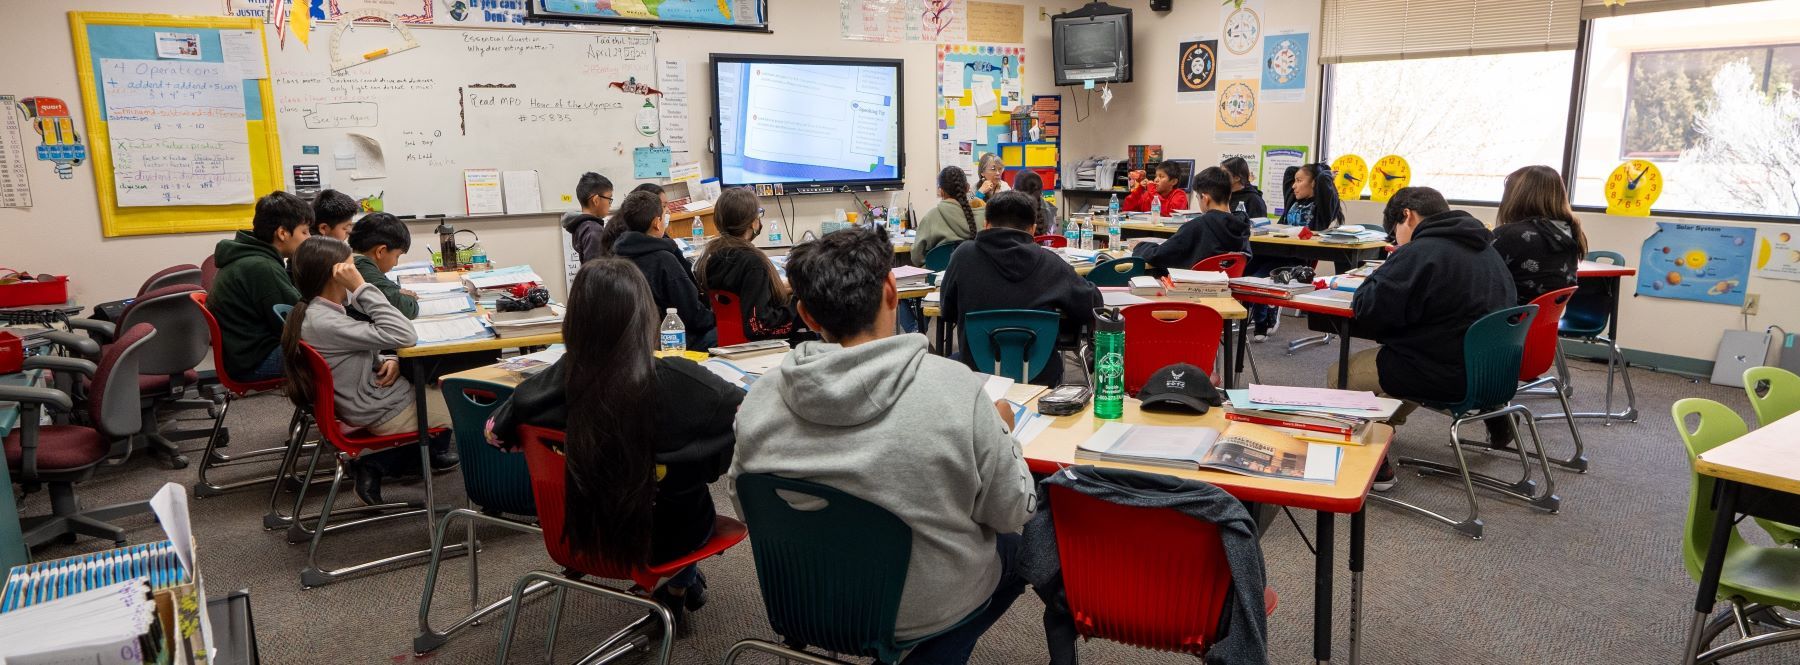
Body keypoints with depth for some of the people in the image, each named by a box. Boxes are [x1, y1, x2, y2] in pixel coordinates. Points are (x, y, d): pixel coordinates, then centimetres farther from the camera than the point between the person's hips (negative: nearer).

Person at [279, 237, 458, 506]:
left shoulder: (320, 312, 1)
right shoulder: (324, 323, -28)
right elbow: (404, 335, -33)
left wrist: (388, 361, -7)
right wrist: (361, 287, -29)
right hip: (388, 413, -9)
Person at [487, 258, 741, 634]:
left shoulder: (559, 380, -21)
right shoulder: (679, 383, -31)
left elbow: (496, 432, -5)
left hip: (583, 533, 3)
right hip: (664, 537, -3)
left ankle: (680, 585, 46)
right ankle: (678, 587, 47)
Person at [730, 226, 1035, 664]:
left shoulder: (758, 401, -17)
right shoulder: (954, 387, -26)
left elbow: (745, 507, -1)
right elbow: (1011, 513, -14)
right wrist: (1000, 428, 3)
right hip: (929, 605, -4)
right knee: (1015, 543, 28)